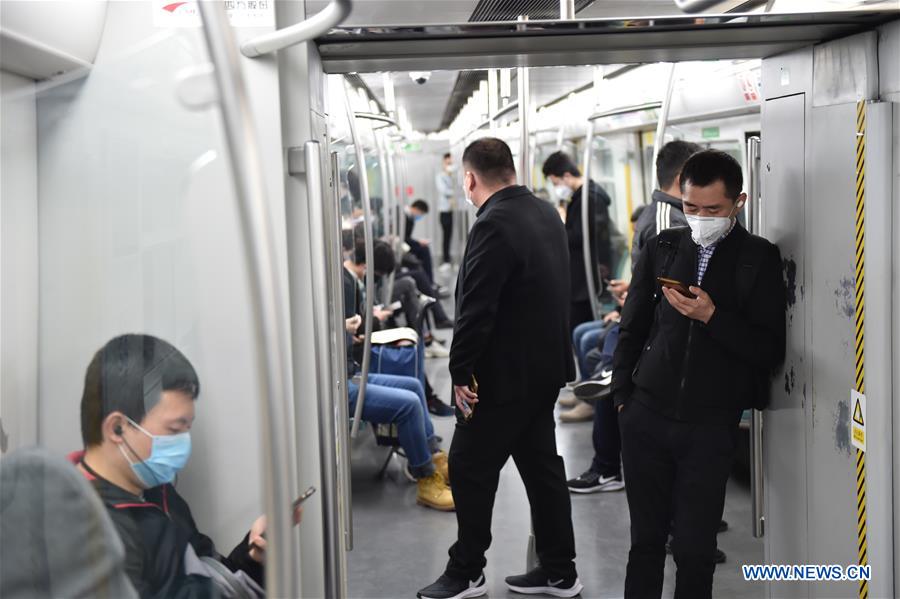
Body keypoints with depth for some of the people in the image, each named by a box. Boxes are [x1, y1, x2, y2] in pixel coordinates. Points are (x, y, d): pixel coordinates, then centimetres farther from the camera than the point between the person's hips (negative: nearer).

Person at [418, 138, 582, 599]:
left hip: (504, 374, -9)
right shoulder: (547, 214, 7)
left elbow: (476, 309, -23)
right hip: (545, 367, 9)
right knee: (541, 466, 15)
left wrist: (461, 372, -16)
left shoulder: (494, 225, -21)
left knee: (470, 468, 3)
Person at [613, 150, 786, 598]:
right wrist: (622, 398, 6)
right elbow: (631, 329, 12)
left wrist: (712, 317, -17)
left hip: (711, 425, -2)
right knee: (646, 540, 10)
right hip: (647, 416, 2)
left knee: (695, 550, 1)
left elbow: (771, 350, -5)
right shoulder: (662, 248, 7)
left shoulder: (760, 258, 0)